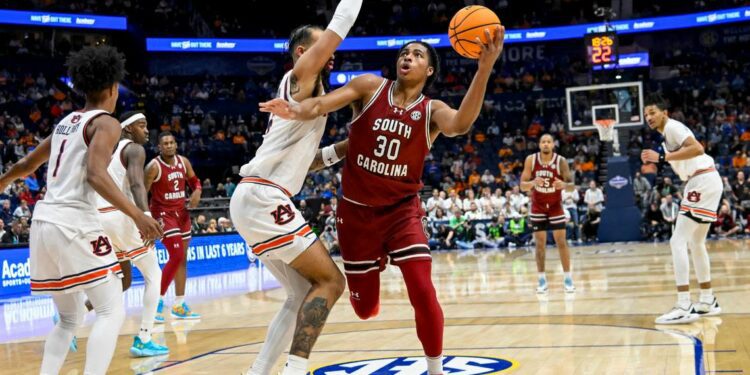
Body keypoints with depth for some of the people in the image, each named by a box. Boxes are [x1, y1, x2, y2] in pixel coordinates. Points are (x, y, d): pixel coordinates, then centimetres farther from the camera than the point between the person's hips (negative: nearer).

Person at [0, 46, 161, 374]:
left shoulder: (66, 122, 19)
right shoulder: (106, 123, -4)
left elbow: (27, 166, 30)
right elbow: (95, 175, -21)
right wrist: (137, 215, -26)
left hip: (43, 222, 8)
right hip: (74, 224, -8)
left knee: (70, 318, 18)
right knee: (112, 312, -5)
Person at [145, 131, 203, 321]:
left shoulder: (183, 162, 1)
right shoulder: (154, 166, -18)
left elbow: (194, 180, 16)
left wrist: (197, 191, -7)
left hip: (181, 212, 8)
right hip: (163, 213, -8)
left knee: (182, 258, 10)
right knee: (176, 256, -18)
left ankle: (179, 306, 19)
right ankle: (158, 301, -8)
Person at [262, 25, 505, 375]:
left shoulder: (432, 111, -7)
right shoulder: (371, 87, -4)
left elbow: (461, 124, -30)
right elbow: (324, 102, -16)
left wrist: (484, 69, -43)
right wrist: (296, 110, -41)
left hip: (402, 210, -1)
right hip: (357, 210, 1)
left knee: (423, 294, -17)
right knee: (366, 308, 10)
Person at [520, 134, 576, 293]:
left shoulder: (561, 161, -16)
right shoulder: (531, 160, -13)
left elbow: (572, 186, -14)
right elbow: (522, 186, -11)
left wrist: (564, 185, -37)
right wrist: (533, 182, -33)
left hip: (556, 206, -1)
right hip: (537, 207, 1)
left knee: (562, 241, -4)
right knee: (540, 243, 0)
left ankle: (568, 278, 3)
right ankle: (542, 279, 7)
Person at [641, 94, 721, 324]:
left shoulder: (672, 126, -9)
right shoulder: (667, 133, 21)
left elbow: (697, 149, -25)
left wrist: (662, 157, -24)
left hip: (703, 181, -11)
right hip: (705, 182, 11)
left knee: (678, 241, -14)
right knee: (696, 243, 19)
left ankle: (684, 307, -19)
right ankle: (708, 302, 25)